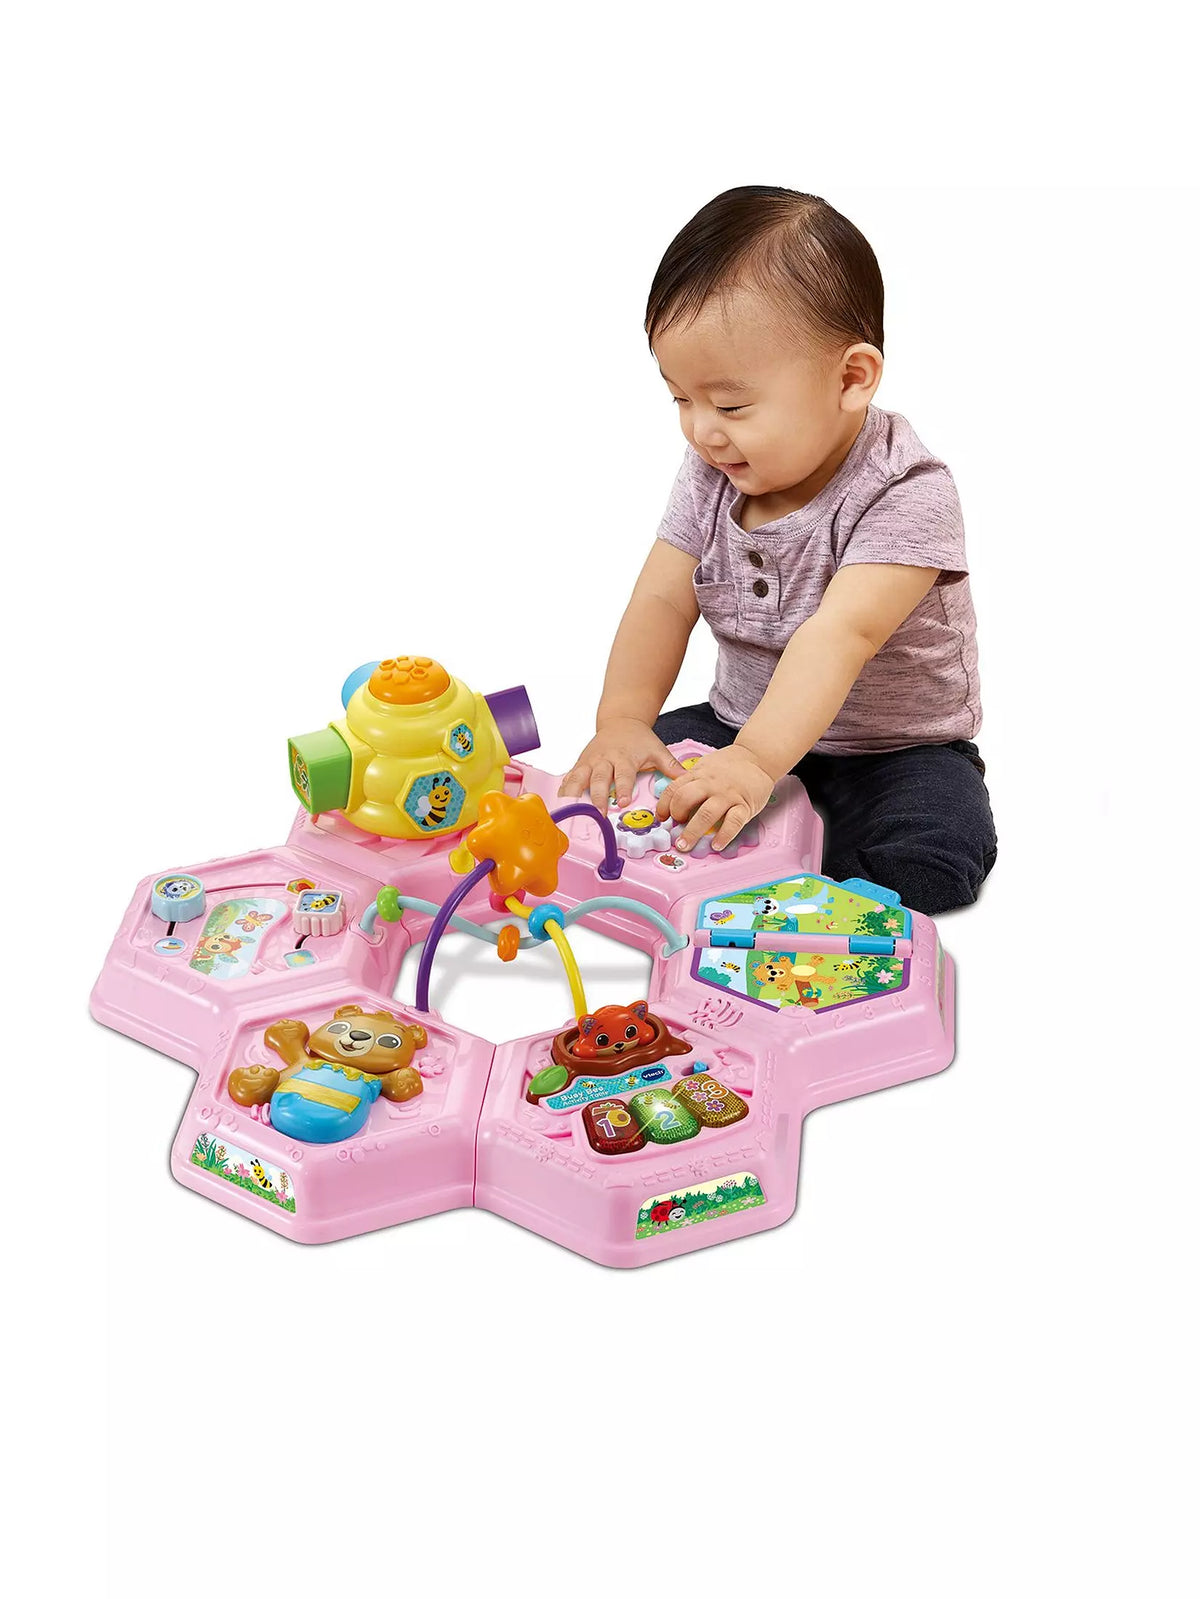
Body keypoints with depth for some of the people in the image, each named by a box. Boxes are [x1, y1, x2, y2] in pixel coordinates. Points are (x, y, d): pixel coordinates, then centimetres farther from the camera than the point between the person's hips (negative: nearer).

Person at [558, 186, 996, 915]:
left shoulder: (906, 495, -24)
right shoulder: (713, 474, -3)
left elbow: (841, 635, -38)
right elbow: (662, 602, -7)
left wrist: (756, 759, -51)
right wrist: (623, 721, -24)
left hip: (897, 751, -5)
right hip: (741, 727, 5)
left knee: (944, 850, -32)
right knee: (621, 774, -12)